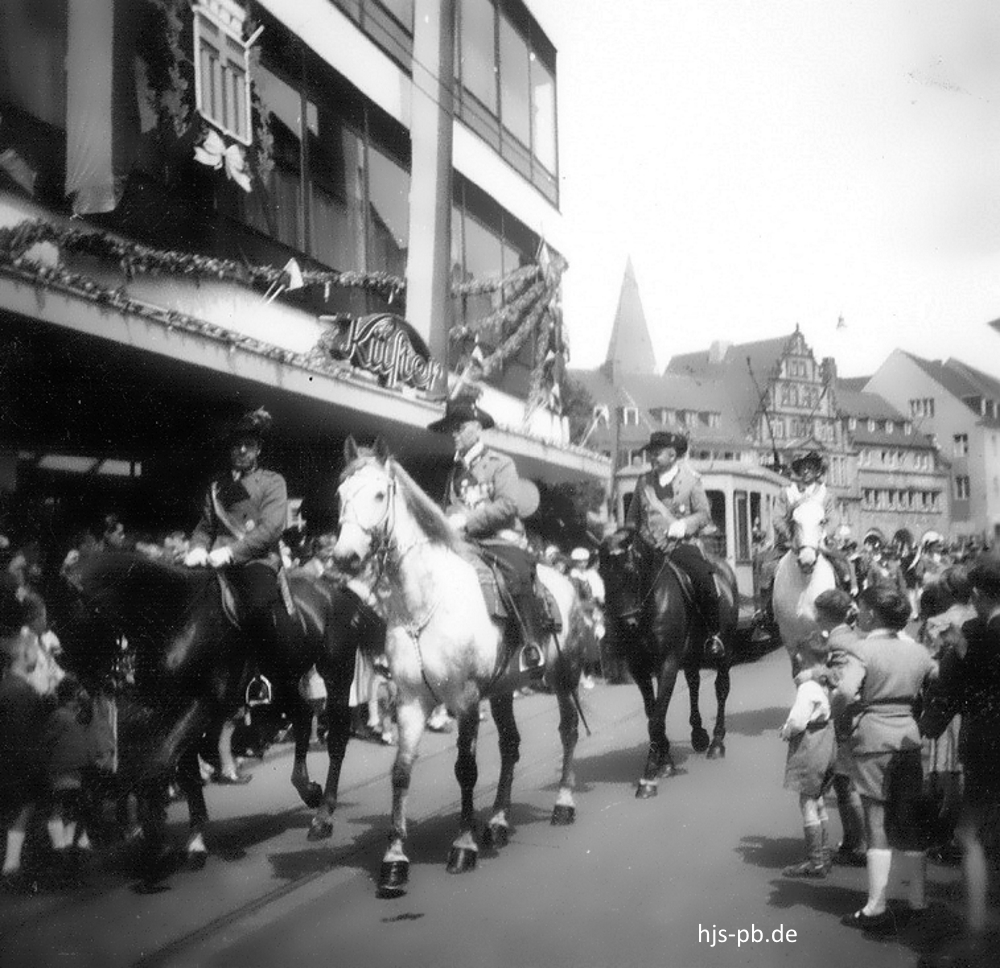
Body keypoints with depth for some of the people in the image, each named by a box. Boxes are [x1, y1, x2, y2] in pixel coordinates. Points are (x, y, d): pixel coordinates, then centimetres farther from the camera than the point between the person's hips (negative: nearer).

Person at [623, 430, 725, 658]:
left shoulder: (690, 479, 6)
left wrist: (684, 524, -14)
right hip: (649, 546, 3)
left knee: (703, 576, -25)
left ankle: (713, 634, -9)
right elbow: (632, 517, 20)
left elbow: (704, 513, 3)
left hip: (681, 544, -3)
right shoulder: (643, 482, 13)